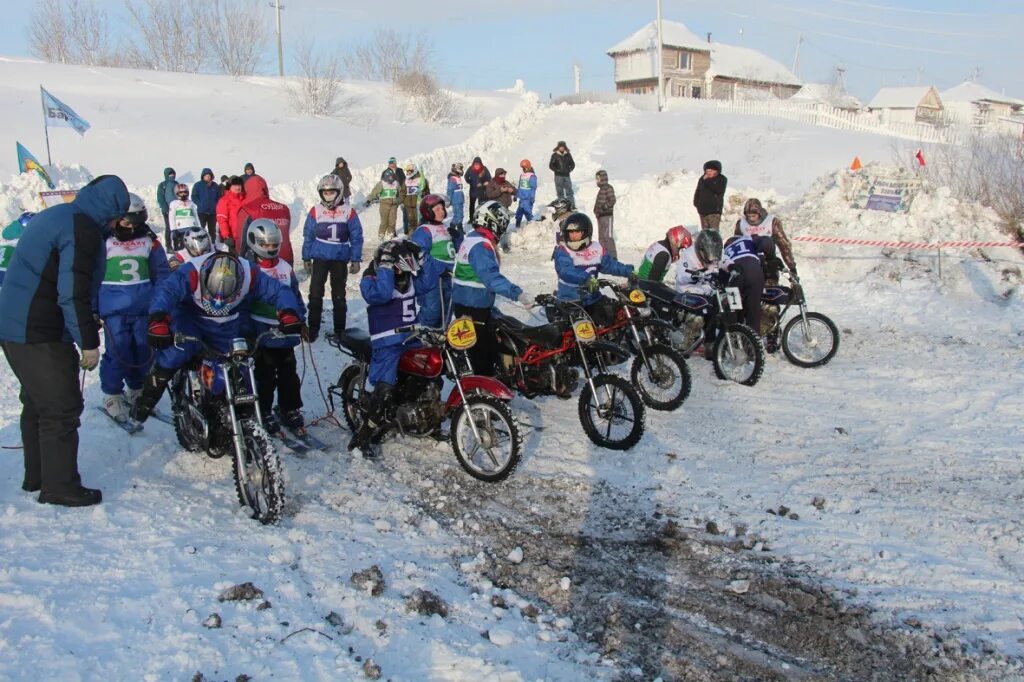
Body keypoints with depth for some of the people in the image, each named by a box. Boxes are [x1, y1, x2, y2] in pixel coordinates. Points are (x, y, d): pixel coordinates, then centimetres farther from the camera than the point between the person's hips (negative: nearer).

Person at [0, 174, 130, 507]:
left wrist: (87, 322, 24)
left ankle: (36, 476, 30)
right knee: (62, 408, -3)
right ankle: (60, 486, 5)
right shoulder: (83, 229, -17)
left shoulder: (55, 215, 15)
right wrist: (89, 342, -17)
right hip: (40, 334, -10)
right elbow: (73, 292, -22)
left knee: (38, 403, 20)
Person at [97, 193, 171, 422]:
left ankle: (137, 391, 28)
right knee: (117, 352, -5)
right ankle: (112, 395, 12)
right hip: (114, 310, -3)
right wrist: (92, 309, 1)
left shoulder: (150, 242, 5)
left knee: (144, 352, 8)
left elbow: (161, 274, 10)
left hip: (144, 309, 3)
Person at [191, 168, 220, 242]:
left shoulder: (215, 186, 9)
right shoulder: (198, 185, 0)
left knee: (212, 230, 10)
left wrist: (216, 205, 2)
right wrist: (200, 204, -8)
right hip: (202, 211, -3)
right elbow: (194, 197, 0)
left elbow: (219, 197, 15)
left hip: (213, 212, 3)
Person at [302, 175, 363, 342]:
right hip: (320, 259, 0)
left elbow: (356, 237, -1)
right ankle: (313, 329, 13)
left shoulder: (349, 211, -4)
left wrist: (355, 260, -3)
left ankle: (339, 331, 20)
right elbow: (308, 236, 4)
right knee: (315, 295, 1)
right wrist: (306, 258, 4)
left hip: (340, 260, 0)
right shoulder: (315, 211, -2)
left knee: (339, 296, 10)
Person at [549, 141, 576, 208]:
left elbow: (572, 164, 14)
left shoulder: (568, 154, 5)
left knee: (569, 191, 2)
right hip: (558, 176, -2)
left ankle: (572, 206, 4)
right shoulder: (555, 155, -2)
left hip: (567, 175, 2)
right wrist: (556, 170, -11)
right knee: (560, 192, 2)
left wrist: (570, 169, 0)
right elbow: (551, 165, -1)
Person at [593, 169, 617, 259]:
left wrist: (602, 208, -21)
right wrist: (596, 210, 8)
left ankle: (612, 255, -10)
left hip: (607, 215, -10)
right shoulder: (601, 188, 17)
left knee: (608, 236, -11)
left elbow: (612, 201, -19)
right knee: (601, 237, 12)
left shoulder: (608, 188, -10)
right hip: (601, 216, 10)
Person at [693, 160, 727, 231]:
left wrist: (707, 181, -19)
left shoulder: (722, 179, -3)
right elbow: (697, 191, 21)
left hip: (714, 211, -5)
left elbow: (718, 190, -22)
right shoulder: (703, 178, 9)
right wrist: (696, 203, 9)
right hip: (702, 210, 5)